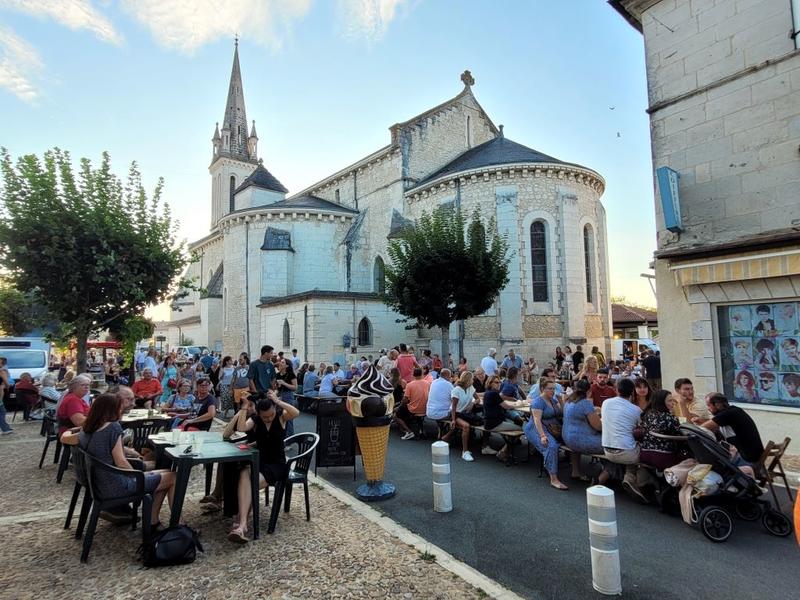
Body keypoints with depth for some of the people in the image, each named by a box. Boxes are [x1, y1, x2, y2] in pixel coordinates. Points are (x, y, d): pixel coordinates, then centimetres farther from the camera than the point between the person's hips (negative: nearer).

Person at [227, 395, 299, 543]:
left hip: (277, 464, -2)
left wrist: (278, 401, -32)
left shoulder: (281, 416, -4)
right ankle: (242, 525, -40)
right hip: (258, 461, 2)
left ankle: (241, 521, -13)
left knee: (250, 483, -28)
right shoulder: (254, 420, 1)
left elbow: (296, 413, -26)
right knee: (244, 475, -33)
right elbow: (241, 428, -20)